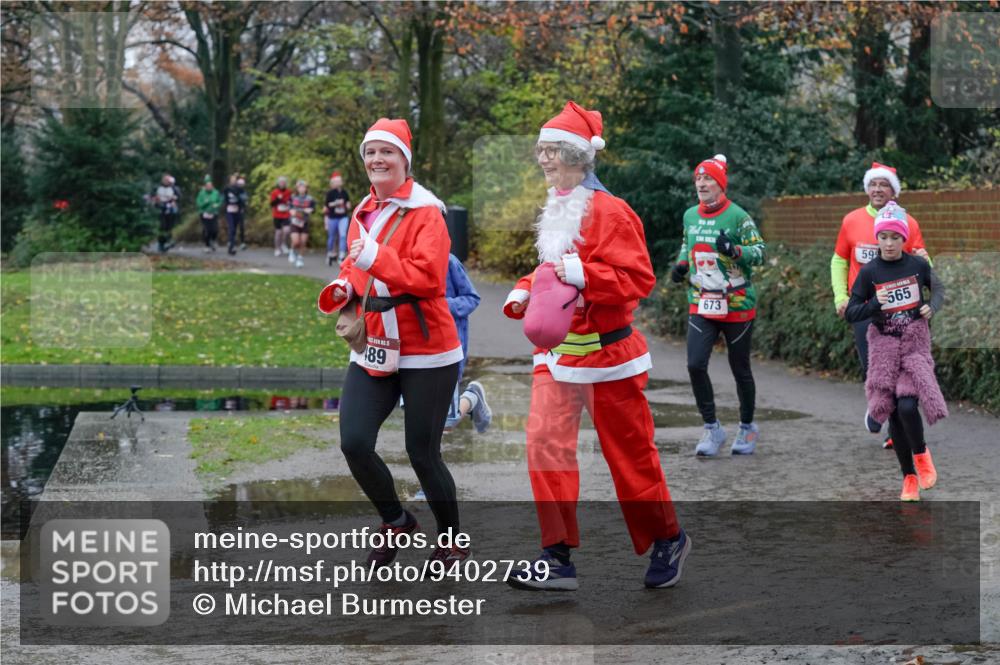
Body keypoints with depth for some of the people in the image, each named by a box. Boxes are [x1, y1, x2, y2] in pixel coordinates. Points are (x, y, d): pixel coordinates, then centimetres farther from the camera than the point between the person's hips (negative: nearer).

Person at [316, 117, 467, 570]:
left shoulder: (425, 212, -11)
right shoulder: (363, 213, 12)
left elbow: (430, 277, -22)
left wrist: (376, 257, -30)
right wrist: (343, 288, 2)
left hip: (425, 353, -6)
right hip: (372, 350, 6)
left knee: (422, 455, 0)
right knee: (354, 442, -6)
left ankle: (452, 541, 24)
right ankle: (395, 522, 21)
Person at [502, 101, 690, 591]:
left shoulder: (608, 211, -14)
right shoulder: (555, 211, 11)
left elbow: (638, 279, -19)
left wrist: (581, 274, -29)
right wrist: (524, 292, 7)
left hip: (604, 352, -7)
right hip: (555, 352, 7)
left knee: (628, 451, 4)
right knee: (545, 441, -4)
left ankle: (667, 539, 25)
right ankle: (557, 557, -1)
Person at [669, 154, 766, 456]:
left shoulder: (737, 216, -10)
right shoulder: (690, 216, 6)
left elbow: (759, 252, -10)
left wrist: (734, 250, -28)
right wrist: (681, 264, 4)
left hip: (737, 306, -4)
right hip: (701, 304, 4)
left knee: (740, 369, 8)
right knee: (695, 364, -11)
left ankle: (747, 428, 27)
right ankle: (712, 429, 3)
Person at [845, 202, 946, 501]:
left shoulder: (918, 265, -4)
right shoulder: (869, 271, -7)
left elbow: (937, 288, 16)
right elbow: (850, 314, -5)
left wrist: (932, 307, -4)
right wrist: (875, 304, -22)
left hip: (915, 343, -1)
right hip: (884, 345, 1)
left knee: (907, 406, -19)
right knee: (894, 414, 2)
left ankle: (921, 453, 12)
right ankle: (909, 477, 18)